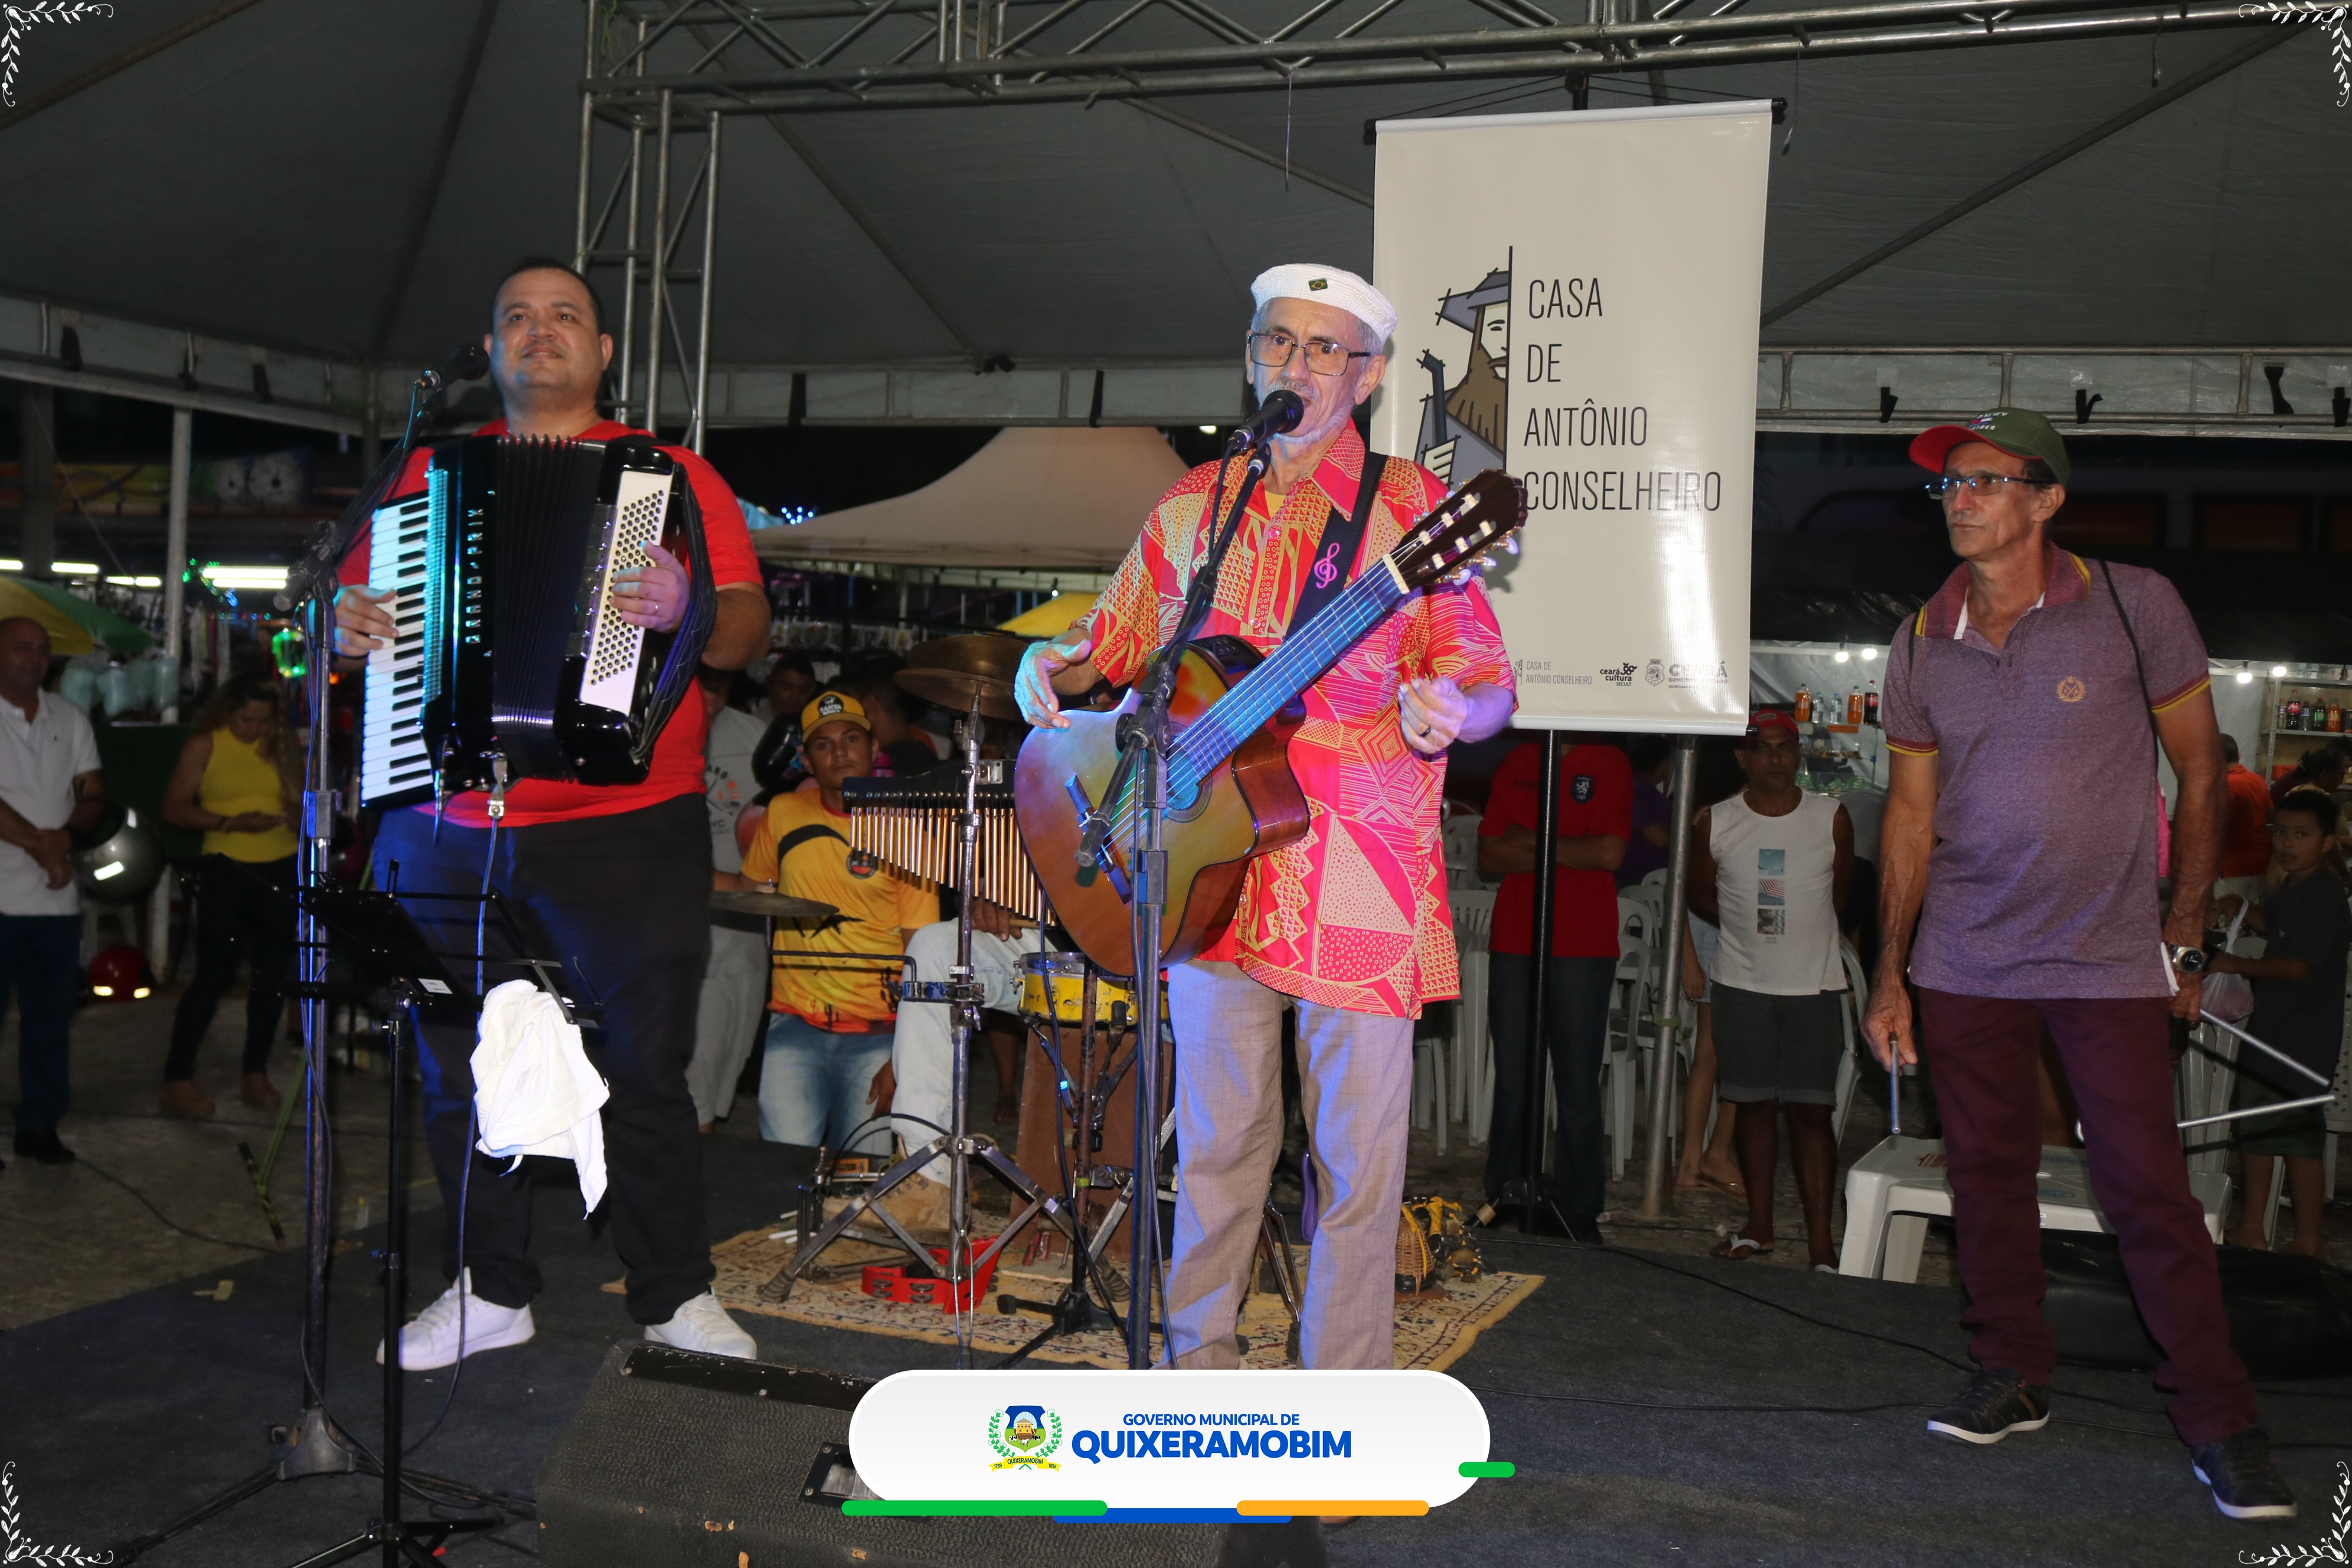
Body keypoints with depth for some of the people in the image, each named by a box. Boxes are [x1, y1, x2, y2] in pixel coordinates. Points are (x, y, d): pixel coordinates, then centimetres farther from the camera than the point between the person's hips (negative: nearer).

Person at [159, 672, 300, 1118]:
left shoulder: (284, 745, 8)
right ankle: (177, 1079, 2)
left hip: (281, 869, 3)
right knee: (215, 973, -6)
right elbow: (174, 808, -3)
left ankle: (256, 1074, 18)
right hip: (226, 869, -3)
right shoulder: (205, 746, 0)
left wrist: (291, 816, -12)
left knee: (273, 973, 5)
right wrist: (228, 822, -16)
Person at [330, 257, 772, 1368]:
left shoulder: (671, 474, 7)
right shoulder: (432, 473, 16)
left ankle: (675, 1295, 13)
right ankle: (490, 1291, 22)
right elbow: (356, 592, 21)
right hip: (445, 832, 3)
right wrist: (347, 622, -2)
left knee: (644, 1068, 0)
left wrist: (688, 612, -24)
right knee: (460, 1069, 8)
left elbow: (746, 628, -2)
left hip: (625, 830, -3)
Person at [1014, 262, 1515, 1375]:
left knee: (1357, 1156, 2)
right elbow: (1114, 640, 21)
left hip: (1359, 883, -3)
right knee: (1216, 1138, 13)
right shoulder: (1190, 510, 12)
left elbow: (1488, 686, -2)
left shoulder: (1410, 508, 0)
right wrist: (1051, 668, -1)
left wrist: (1448, 713, -25)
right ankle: (1199, 1359, 30)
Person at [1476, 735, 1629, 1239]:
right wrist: (1569, 854, -7)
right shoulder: (1517, 762, 12)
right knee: (1513, 1080, 6)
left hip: (1583, 950, -3)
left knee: (1578, 1084, -1)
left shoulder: (1610, 765, 2)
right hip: (1514, 944, 3)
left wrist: (1533, 842, -4)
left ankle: (1579, 1209, 7)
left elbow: (1612, 853, -10)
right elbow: (1489, 856, 6)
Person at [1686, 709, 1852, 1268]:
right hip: (1743, 985, 1)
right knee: (1755, 1106, 8)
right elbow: (1701, 897, 13)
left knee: (1812, 1111, -3)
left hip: (1814, 985, -1)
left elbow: (1839, 898, 13)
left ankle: (1820, 1241, -2)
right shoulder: (1714, 823, 0)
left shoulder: (1832, 819, 0)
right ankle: (1759, 1227, 19)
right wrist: (1752, 929, 10)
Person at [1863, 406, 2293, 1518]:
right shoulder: (1921, 645, 3)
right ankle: (2013, 1377, 25)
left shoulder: (2133, 606, -6)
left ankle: (2220, 1423, 8)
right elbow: (1911, 813, 8)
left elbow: (2201, 774, 1)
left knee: (2147, 1186, -4)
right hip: (1965, 965, 3)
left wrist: (2183, 936, 0)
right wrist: (1888, 974, 5)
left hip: (2109, 958, -3)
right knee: (1986, 1172, 9)